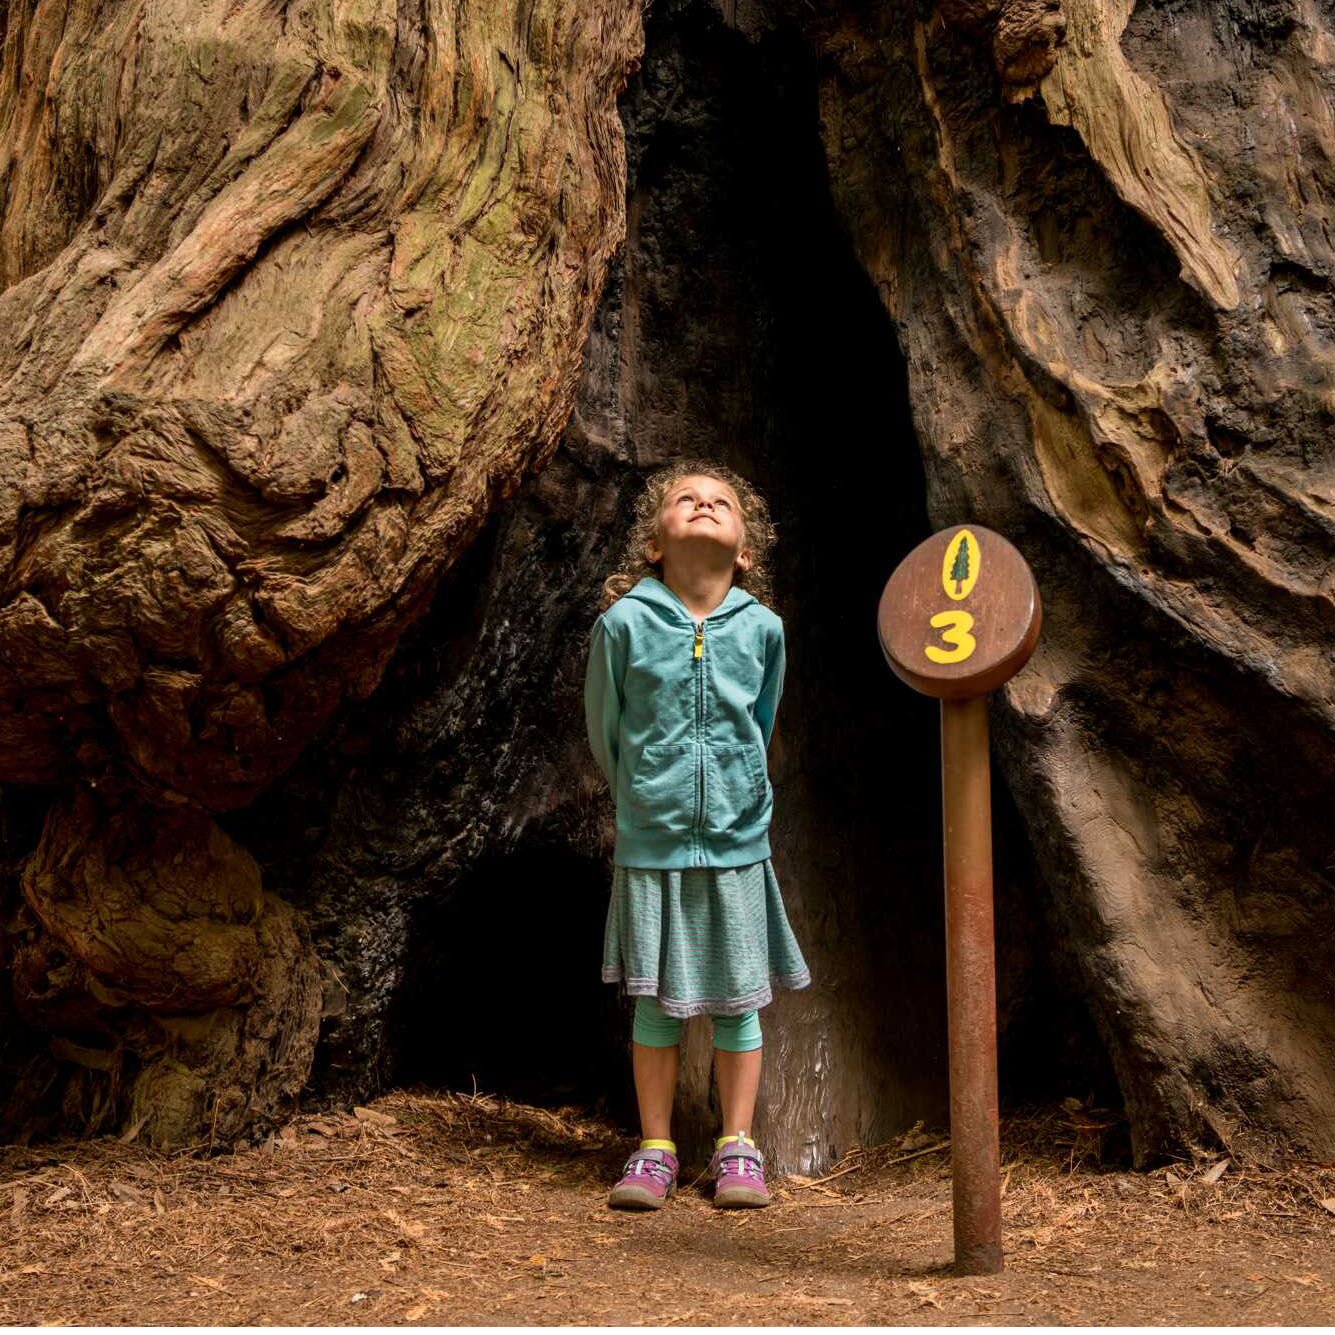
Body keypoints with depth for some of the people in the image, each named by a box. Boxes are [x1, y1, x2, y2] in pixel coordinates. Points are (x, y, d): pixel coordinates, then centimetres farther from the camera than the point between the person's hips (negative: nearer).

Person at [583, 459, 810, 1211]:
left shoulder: (762, 628, -3)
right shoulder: (624, 622, -8)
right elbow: (604, 729, 5)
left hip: (737, 841, 1)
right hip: (651, 844, -1)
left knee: (737, 998, 8)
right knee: (657, 1000, 7)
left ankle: (738, 1148, 23)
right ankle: (655, 1151, 21)